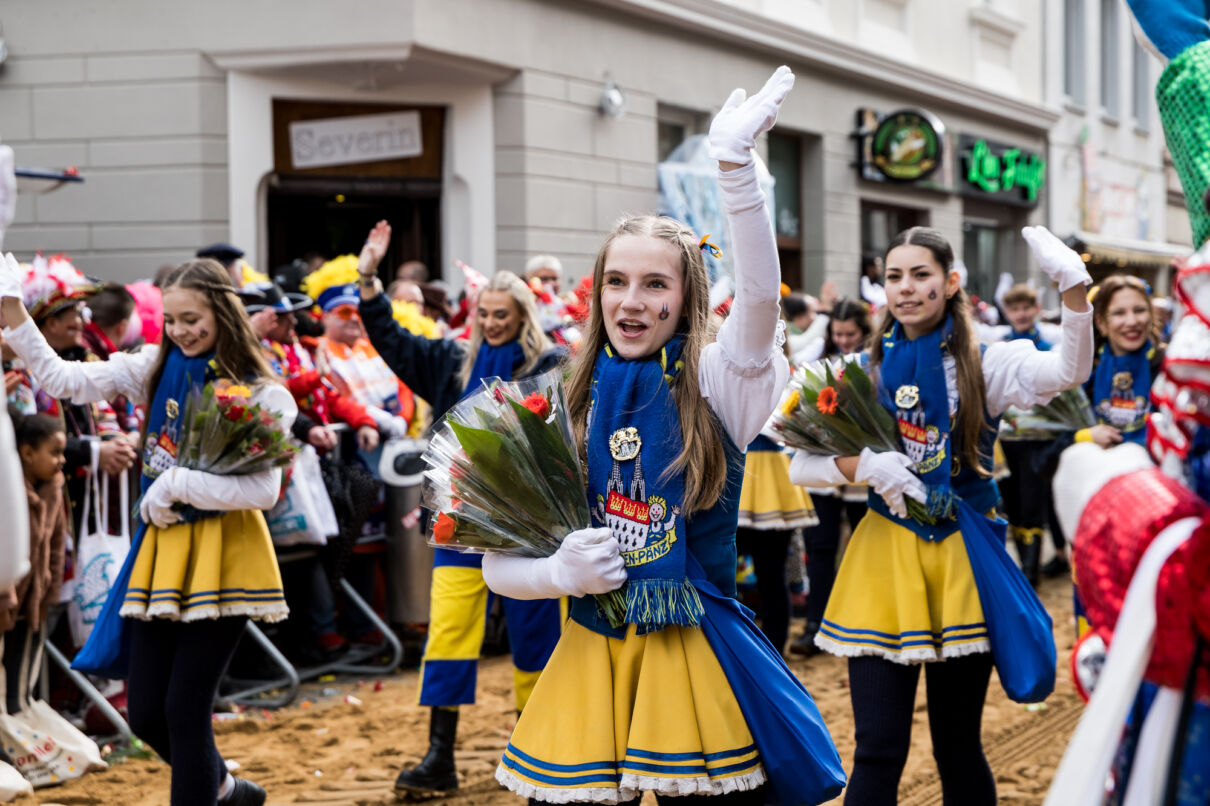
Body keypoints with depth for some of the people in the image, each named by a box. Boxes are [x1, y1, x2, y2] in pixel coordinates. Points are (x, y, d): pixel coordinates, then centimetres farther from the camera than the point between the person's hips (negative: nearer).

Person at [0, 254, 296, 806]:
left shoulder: (262, 395, -8)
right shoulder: (157, 369, 5)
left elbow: (264, 490, -17)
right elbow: (61, 379, 5)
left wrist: (176, 482, -17)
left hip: (220, 554, -5)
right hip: (161, 548, 5)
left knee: (184, 709, -5)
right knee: (145, 714, 9)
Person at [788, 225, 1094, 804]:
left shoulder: (982, 365, 1)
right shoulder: (864, 371, 5)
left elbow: (1068, 371, -18)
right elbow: (801, 466, 2)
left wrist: (1074, 289, -32)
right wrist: (862, 465, -17)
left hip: (962, 551, -1)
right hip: (886, 553, 1)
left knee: (959, 746, 9)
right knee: (878, 751, -3)